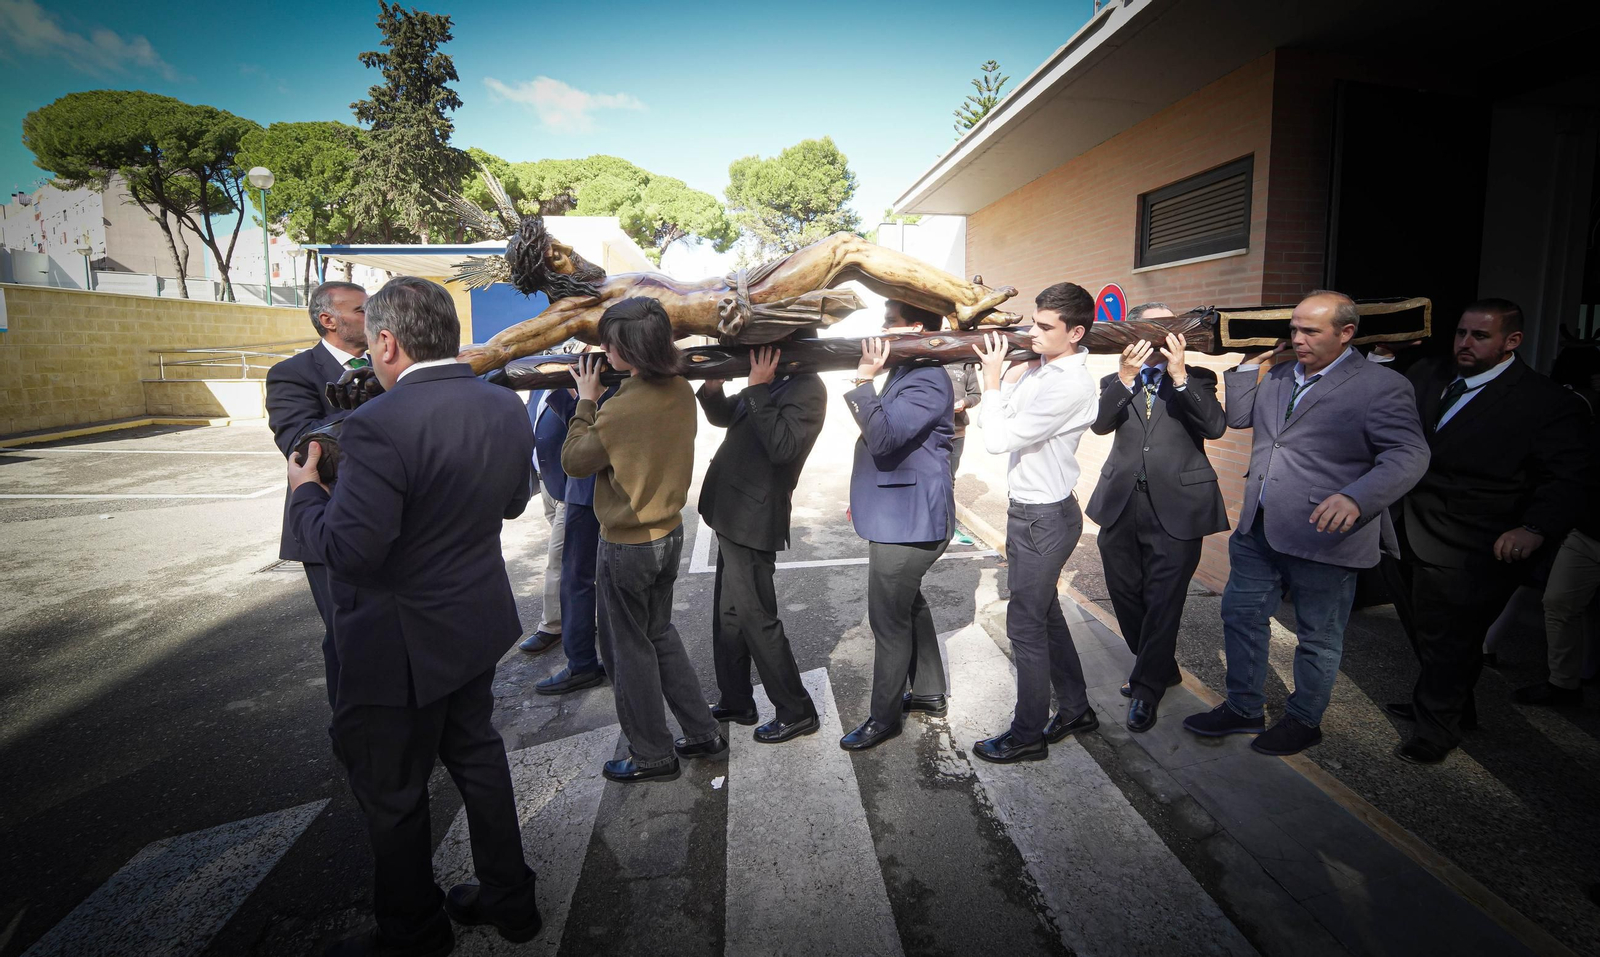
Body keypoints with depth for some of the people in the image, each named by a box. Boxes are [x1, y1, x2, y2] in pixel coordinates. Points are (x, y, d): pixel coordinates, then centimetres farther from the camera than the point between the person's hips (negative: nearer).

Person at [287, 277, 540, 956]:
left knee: (391, 791, 16)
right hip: (479, 625, 7)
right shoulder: (506, 408, -4)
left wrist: (305, 492, -8)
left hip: (401, 645, -7)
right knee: (476, 755, 24)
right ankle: (508, 899, 41)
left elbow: (347, 550, -25)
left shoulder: (380, 424, -26)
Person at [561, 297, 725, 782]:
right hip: (669, 532, 8)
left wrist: (587, 400, -3)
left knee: (629, 647, 10)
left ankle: (653, 755, 26)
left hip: (627, 545, -8)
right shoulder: (681, 390, -4)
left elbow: (573, 461, -11)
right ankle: (703, 733, 31)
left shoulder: (622, 409, -26)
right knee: (660, 633, 23)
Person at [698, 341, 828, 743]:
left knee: (754, 617, -2)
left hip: (753, 519, -10)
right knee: (729, 612, 18)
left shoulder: (807, 388, -15)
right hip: (733, 514, 10)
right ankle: (736, 702, 32)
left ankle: (796, 713, 12)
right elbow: (723, 416, 21)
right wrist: (713, 386, 1)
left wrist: (757, 388, -23)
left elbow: (782, 446, -28)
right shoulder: (771, 382, 12)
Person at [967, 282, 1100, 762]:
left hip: (1045, 518, -9)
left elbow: (999, 439, -24)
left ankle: (1028, 735, 17)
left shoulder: (1071, 384, -22)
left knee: (1026, 623, 1)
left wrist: (993, 377, -14)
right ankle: (1075, 708, 37)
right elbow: (990, 422, 11)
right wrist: (992, 372, 1)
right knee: (1045, 613, 20)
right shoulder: (1036, 368, 6)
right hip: (1028, 510, 9)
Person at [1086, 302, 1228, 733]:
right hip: (1121, 506, 3)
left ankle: (1147, 688, 17)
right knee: (1125, 596, 14)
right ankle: (1162, 669, 37)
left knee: (1163, 602, 1)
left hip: (1176, 508, -3)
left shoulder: (1197, 379, 6)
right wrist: (1126, 378, -20)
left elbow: (1215, 426, -12)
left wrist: (1179, 376, -19)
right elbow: (1100, 424, -8)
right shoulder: (1115, 382, 10)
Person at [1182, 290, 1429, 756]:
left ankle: (1304, 720, 31)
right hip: (1259, 527, 7)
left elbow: (1409, 455, -18)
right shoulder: (1280, 375, 10)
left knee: (1317, 636, 11)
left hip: (1323, 536, -6)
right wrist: (1254, 363, 6)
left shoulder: (1382, 386, -10)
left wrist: (1355, 498, -34)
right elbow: (1238, 416, 16)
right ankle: (1243, 709, 31)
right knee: (1240, 614, 14)